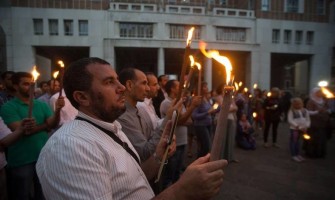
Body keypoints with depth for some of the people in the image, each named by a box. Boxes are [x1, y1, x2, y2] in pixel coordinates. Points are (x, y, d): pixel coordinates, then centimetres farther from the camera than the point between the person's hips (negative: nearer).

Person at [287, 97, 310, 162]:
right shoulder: (291, 111, -9)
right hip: (294, 129, -6)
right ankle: (293, 155, 5)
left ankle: (297, 154, 25)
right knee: (293, 141, -1)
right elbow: (290, 120, -16)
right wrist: (298, 127, -21)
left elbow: (308, 120, 9)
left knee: (298, 141, 16)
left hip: (303, 129, 6)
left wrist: (306, 127, -7)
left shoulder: (305, 111, 8)